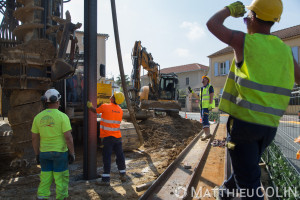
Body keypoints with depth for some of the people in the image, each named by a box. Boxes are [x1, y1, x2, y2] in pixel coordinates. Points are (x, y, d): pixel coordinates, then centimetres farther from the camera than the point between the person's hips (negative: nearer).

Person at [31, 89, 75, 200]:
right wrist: (72, 153, -7)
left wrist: (37, 154, 15)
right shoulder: (62, 116, -13)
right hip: (60, 152, -4)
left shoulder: (38, 117, 1)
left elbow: (35, 138, 5)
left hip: (44, 152, 5)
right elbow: (68, 137, -16)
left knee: (45, 178, 14)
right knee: (61, 178, 10)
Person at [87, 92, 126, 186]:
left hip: (108, 137, -5)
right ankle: (123, 175, 24)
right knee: (120, 155, 14)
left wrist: (89, 106, 25)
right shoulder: (120, 110, 5)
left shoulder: (105, 107, -11)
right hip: (118, 136, 5)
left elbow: (95, 110, 4)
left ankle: (106, 179, 6)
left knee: (107, 157, 1)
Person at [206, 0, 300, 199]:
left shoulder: (245, 40, -7)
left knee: (249, 181, 2)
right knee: (247, 165, 27)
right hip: (269, 125, 7)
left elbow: (212, 24, 3)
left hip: (243, 120, -7)